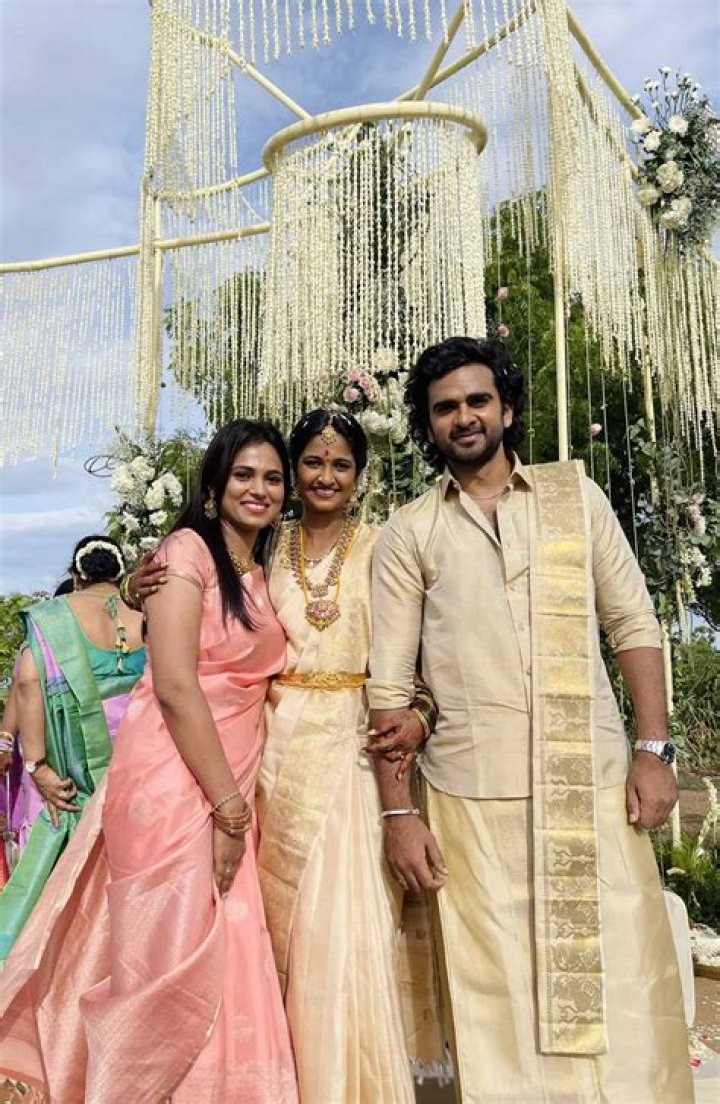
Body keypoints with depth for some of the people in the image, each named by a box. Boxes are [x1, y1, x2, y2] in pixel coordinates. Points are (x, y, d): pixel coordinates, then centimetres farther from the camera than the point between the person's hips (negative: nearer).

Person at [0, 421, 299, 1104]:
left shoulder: (259, 576, 14)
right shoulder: (189, 549, -9)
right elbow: (175, 686, -17)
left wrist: (238, 802, 7)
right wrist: (229, 808, -16)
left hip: (230, 781, 7)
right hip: (174, 779, -7)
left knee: (222, 960, 13)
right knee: (174, 961, 4)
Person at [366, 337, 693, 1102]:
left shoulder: (575, 495, 8)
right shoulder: (408, 533, 4)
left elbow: (633, 625, 7)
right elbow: (389, 682, 2)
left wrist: (654, 748, -2)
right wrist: (398, 811, -2)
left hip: (593, 781, 1)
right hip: (471, 794, -1)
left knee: (624, 981, 7)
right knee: (497, 997, 8)